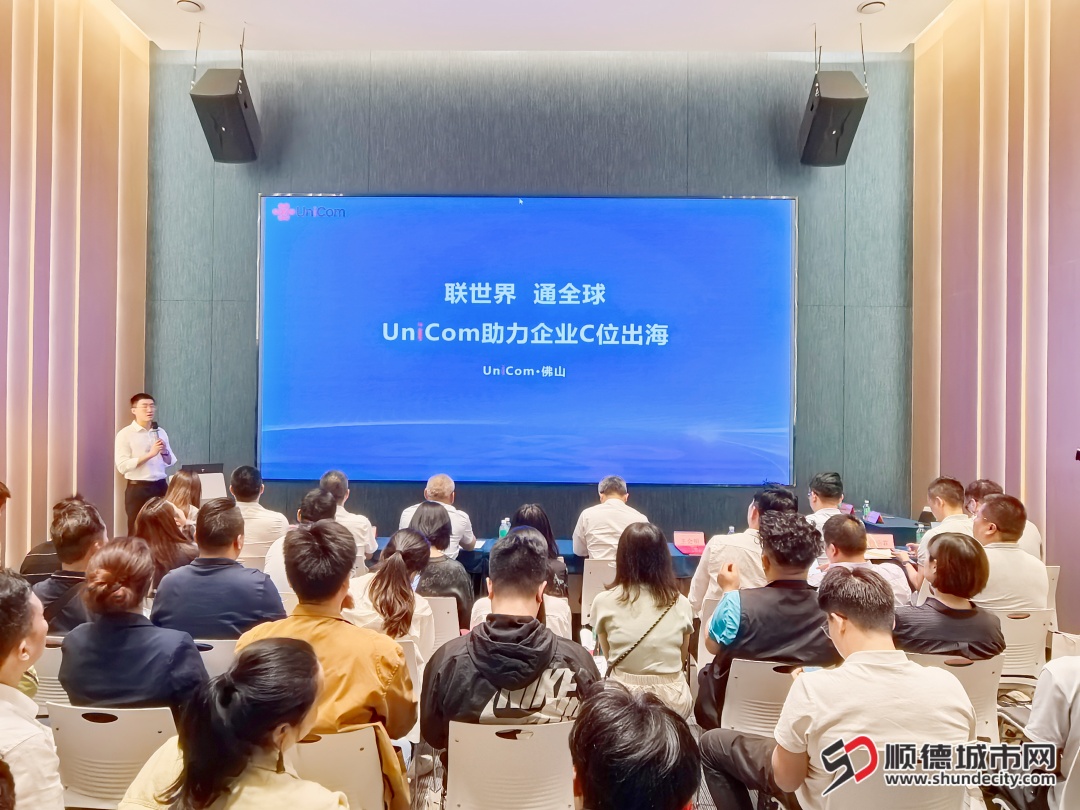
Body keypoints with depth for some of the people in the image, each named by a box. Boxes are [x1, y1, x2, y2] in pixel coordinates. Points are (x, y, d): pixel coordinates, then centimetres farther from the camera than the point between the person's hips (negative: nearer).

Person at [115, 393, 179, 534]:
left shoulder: (161, 432, 11)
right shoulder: (125, 434, -6)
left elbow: (170, 462, 15)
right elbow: (122, 466, -15)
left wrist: (164, 452, -6)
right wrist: (150, 454, -20)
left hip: (161, 487, 5)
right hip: (137, 489, -5)